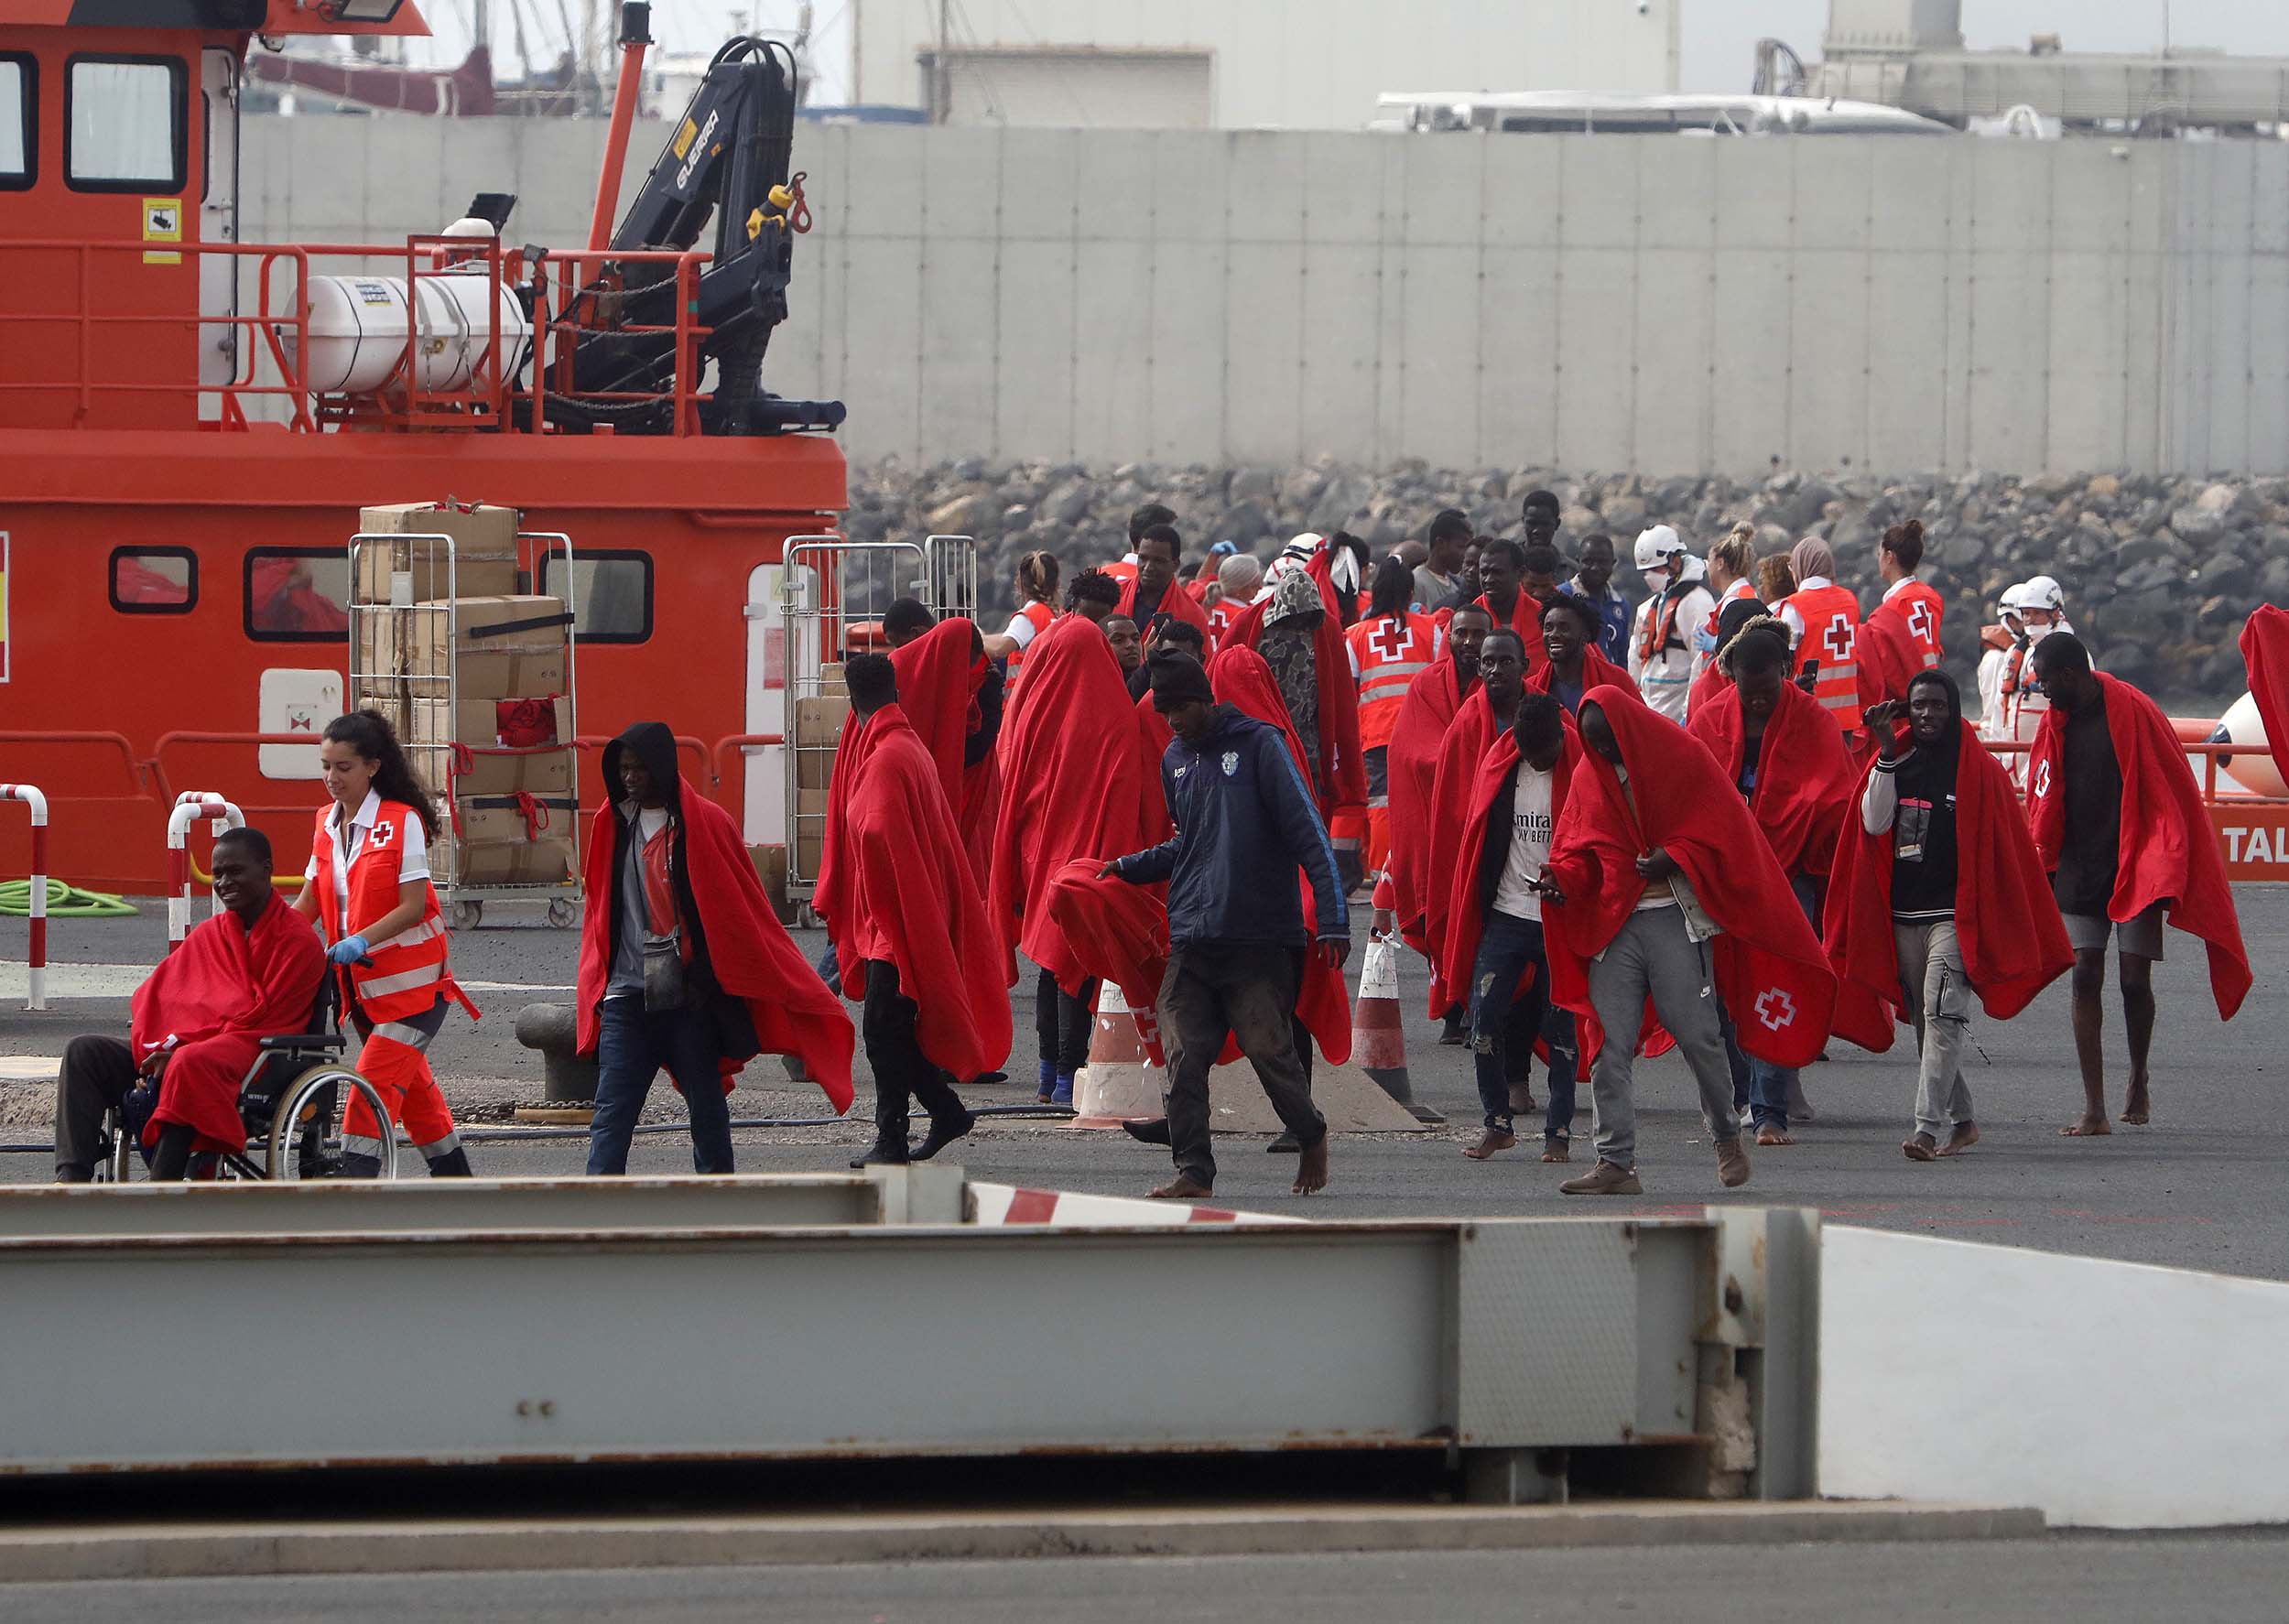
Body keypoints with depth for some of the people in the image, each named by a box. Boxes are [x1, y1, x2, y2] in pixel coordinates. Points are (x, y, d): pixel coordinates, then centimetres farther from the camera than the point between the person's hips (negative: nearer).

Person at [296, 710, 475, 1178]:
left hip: (412, 980, -7)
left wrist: (362, 940, -30)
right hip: (362, 984, 7)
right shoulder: (327, 824, 8)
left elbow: (414, 905, -17)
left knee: (373, 1085, -16)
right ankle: (455, 1180, 25)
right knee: (413, 1091, 14)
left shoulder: (401, 822, -12)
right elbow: (310, 901, 10)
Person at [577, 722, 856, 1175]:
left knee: (706, 1105, 5)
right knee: (612, 1108, -6)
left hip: (692, 995, -3)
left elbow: (746, 908, 0)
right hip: (627, 995, 3)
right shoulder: (613, 824, 10)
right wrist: (596, 988, 13)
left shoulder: (706, 823, -2)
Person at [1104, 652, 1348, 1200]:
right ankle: (1194, 1172, -1)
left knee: (1268, 1048, -6)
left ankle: (1311, 1137, 19)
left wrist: (1332, 917, -14)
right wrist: (1130, 867, 15)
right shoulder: (1175, 760, 17)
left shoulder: (1258, 744, -3)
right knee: (1183, 1058, -5)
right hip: (1191, 941, 5)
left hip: (1259, 934, -5)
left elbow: (1306, 829, -6)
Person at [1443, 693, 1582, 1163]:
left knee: (1560, 1027, 0)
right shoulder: (1498, 765, 4)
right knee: (1484, 1018, -6)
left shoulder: (1580, 770, -6)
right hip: (1506, 915, 3)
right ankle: (1498, 1123, 8)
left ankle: (1559, 1131, 9)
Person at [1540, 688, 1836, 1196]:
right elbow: (1578, 848, 14)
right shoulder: (1590, 776, 12)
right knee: (1609, 1044, -5)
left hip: (1675, 919, -4)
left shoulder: (1685, 762, 0)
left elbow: (1724, 831, -2)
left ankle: (1727, 1136, 20)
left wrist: (1672, 860, -14)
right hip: (1612, 922, 4)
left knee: (1697, 1034, -3)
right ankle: (1615, 1162, -5)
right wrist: (1561, 879, -8)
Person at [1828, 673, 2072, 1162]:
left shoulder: (1979, 770, -1)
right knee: (1926, 1025, 10)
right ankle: (1961, 1121, 23)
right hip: (1902, 915, 5)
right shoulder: (1895, 763, 11)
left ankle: (1928, 1127, -26)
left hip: (1954, 915, -5)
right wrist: (1887, 753, -7)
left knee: (1942, 1018, -18)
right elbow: (1874, 823, -2)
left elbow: (1999, 847, 0)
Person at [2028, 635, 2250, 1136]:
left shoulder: (2134, 713, -11)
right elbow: (2044, 802, 15)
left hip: (2137, 868, -4)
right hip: (2080, 874, 4)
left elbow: (2172, 793, -7)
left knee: (2135, 979, -3)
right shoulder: (2056, 723, 6)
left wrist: (2167, 869, -7)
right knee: (2085, 978, -5)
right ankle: (2094, 1109, -6)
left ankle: (2139, 1077, 25)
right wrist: (2044, 868, 11)